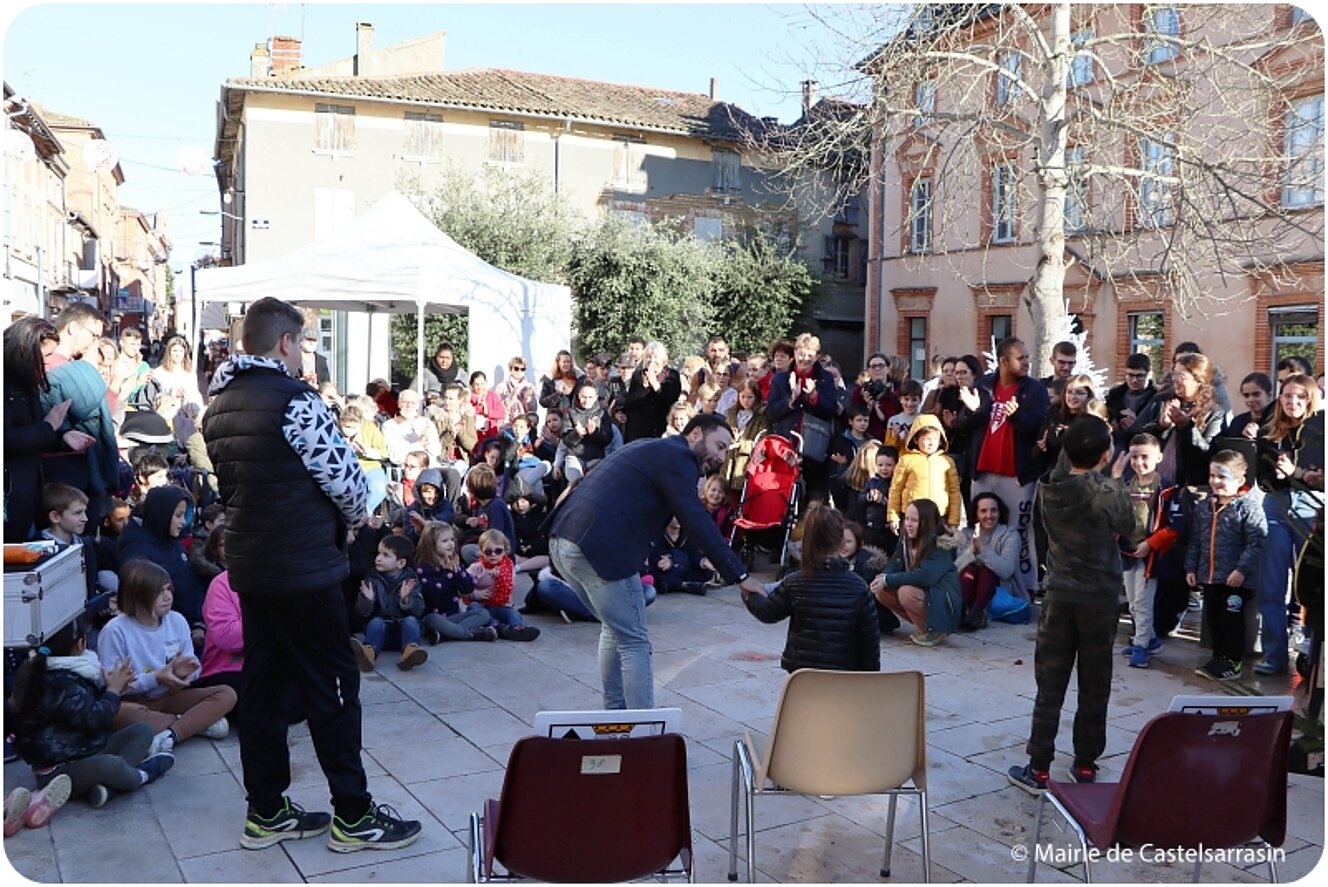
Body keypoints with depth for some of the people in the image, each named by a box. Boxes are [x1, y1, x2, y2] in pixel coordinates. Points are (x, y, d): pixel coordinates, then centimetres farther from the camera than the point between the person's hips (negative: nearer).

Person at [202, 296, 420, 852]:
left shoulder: (219, 405, 10)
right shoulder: (295, 399, -17)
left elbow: (229, 482, 14)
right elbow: (345, 479, -17)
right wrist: (352, 517, 4)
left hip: (248, 565, 8)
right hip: (303, 568, -8)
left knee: (261, 682, 13)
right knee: (333, 685, 1)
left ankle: (266, 812, 23)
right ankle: (353, 815, 10)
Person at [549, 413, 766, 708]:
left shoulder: (651, 449, 25)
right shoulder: (678, 456, -4)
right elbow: (697, 522, -13)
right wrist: (740, 575, -13)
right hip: (599, 549, -10)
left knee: (615, 629, 23)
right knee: (634, 642, 0)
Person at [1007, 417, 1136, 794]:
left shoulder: (1047, 488, -4)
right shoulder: (1109, 491, -13)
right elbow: (1127, 527, 3)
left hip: (1059, 596, 2)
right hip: (1100, 599, -2)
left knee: (1049, 686, 6)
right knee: (1094, 688, 12)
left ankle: (1038, 769, 9)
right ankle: (1086, 765, 22)